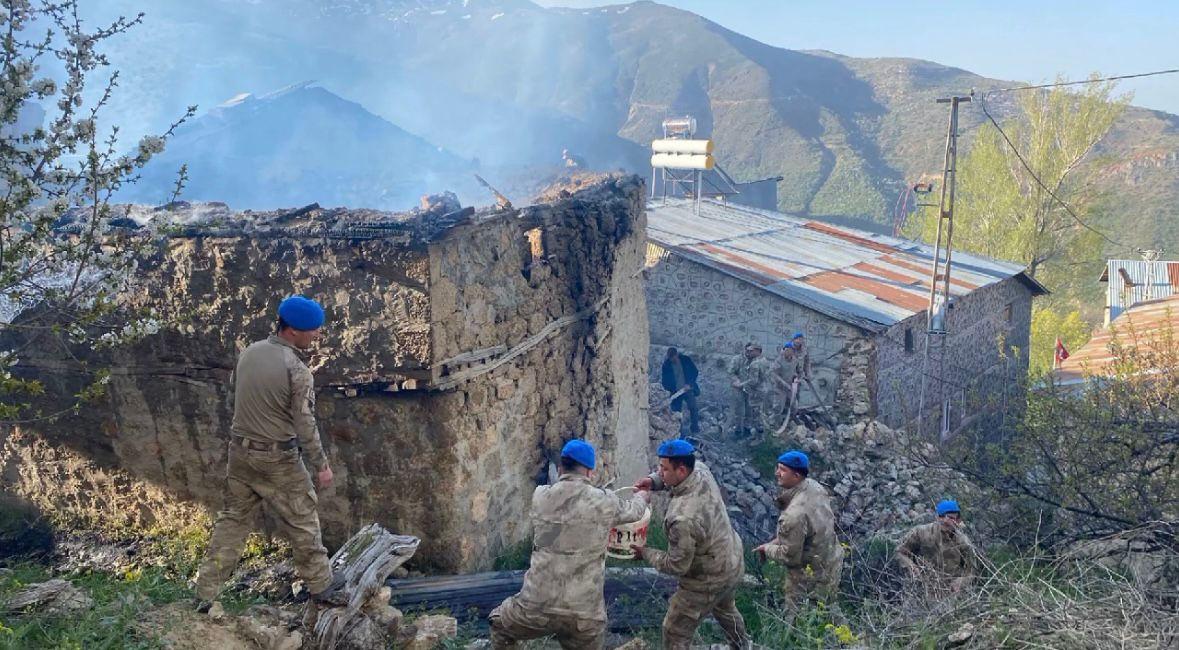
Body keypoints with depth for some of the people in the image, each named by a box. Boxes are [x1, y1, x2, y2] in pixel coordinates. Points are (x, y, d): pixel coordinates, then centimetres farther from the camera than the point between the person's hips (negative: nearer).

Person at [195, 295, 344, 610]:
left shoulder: (248, 353, 0)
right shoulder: (297, 370, -20)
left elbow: (235, 399, 10)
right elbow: (305, 424, -17)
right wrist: (321, 464, -7)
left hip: (241, 452, 6)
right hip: (279, 459, -6)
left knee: (233, 519, 14)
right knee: (302, 521, 11)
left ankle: (206, 592, 16)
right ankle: (321, 584, 24)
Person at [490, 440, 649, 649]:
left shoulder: (540, 496, 1)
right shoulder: (604, 502, -3)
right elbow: (633, 510, 19)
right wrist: (641, 497, 43)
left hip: (538, 607, 1)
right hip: (584, 615, -1)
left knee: (500, 625, 29)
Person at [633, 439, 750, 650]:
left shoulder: (683, 519, -39)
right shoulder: (701, 470, -17)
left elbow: (676, 566, -27)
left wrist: (646, 554, -11)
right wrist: (653, 481, -9)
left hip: (708, 581, -9)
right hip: (733, 563, 9)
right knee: (725, 609, 37)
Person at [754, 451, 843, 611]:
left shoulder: (794, 515, -36)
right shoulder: (814, 486, -9)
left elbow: (789, 556, -26)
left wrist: (768, 548, -7)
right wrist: (779, 540, 5)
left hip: (811, 580, -8)